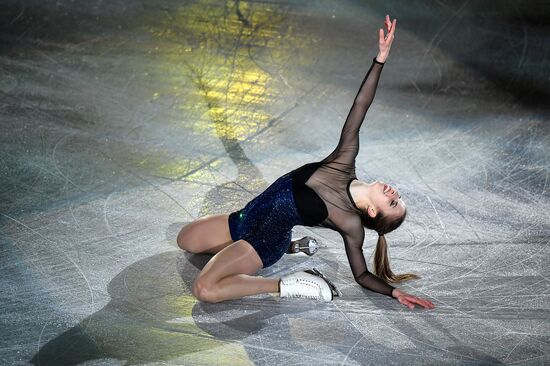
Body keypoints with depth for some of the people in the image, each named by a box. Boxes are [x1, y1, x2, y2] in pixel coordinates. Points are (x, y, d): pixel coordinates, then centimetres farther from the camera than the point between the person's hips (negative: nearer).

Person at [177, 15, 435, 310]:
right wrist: (380, 59, -21)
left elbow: (362, 275, -5)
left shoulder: (351, 225, -17)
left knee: (205, 290, -27)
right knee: (185, 240, 26)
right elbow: (359, 108, -11)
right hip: (247, 218, 7)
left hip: (264, 242, -7)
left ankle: (287, 286, -14)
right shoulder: (345, 162, -7)